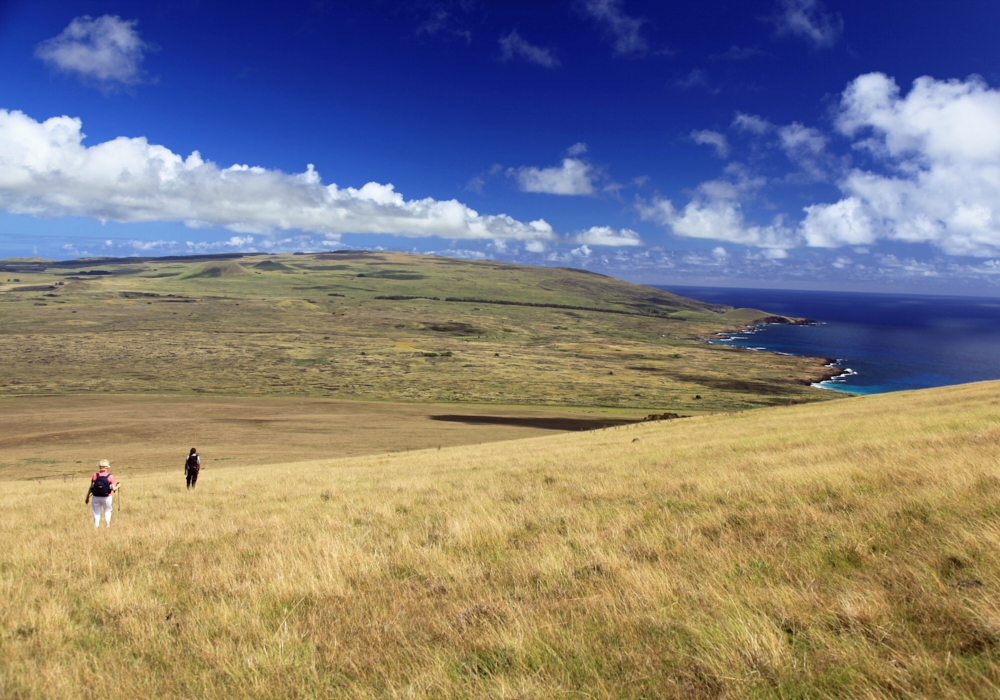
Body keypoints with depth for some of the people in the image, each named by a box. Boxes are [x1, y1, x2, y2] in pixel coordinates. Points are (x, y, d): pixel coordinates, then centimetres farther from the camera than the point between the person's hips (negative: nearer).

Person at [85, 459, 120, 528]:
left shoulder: (95, 476, -6)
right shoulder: (110, 476, -10)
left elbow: (91, 488, -4)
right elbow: (113, 489, -13)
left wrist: (87, 498, 7)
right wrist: (118, 486, 8)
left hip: (96, 497, 1)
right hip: (106, 498, -1)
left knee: (96, 513, 11)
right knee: (107, 512, 16)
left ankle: (96, 526, 11)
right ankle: (108, 525, 8)